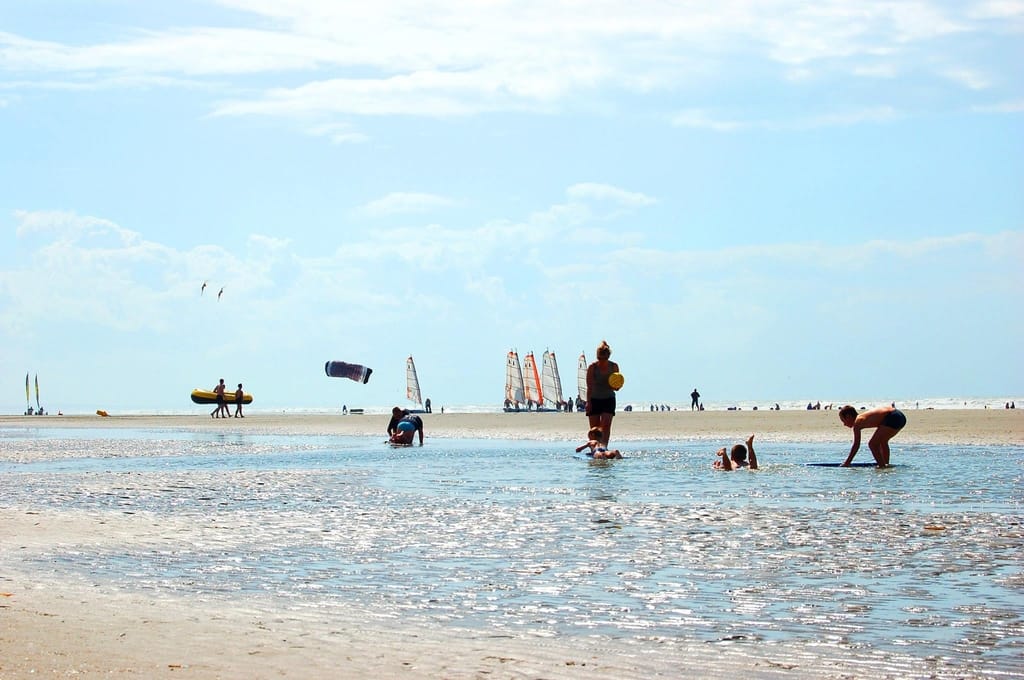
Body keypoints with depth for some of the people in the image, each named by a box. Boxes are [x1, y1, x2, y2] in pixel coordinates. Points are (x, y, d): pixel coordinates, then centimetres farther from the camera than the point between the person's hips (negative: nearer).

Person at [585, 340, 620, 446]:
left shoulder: (614, 366, -2)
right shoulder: (592, 367, -7)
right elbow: (589, 386, -5)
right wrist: (588, 402, -11)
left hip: (608, 399, 0)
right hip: (594, 399, 0)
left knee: (606, 425, -14)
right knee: (594, 428, 1)